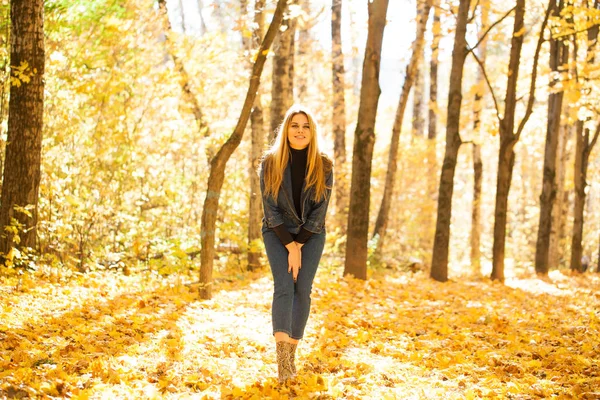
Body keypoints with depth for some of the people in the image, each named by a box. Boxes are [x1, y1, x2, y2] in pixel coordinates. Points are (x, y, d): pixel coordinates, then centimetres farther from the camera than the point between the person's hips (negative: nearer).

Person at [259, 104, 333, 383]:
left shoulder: (323, 166, -8)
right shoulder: (270, 163, -10)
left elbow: (320, 210, -9)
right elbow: (270, 208, -10)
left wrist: (298, 245, -13)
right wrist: (289, 245, -16)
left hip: (311, 234, 2)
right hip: (277, 232, -1)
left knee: (302, 290, -5)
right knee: (284, 287, -16)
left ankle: (292, 352, 6)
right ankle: (281, 358, -27)